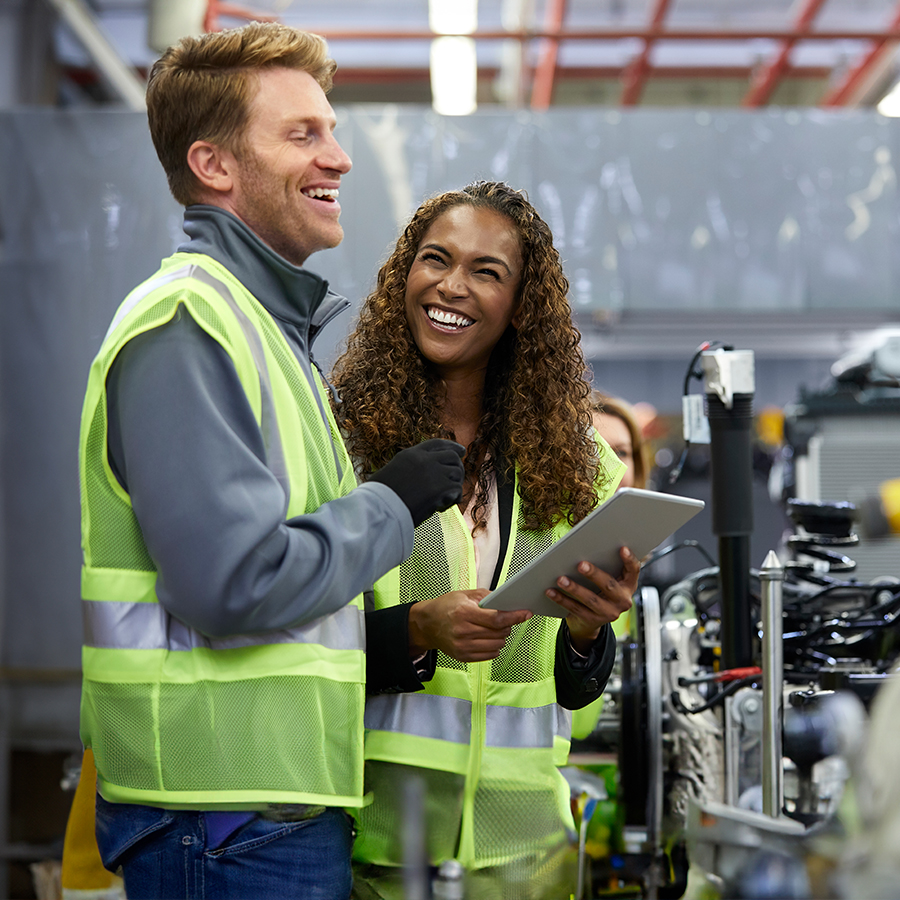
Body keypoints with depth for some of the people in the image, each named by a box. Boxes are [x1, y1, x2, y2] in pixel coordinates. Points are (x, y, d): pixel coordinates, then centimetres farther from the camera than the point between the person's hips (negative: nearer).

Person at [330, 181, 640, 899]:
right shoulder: (340, 434, -6)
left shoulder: (571, 465, 5)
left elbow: (574, 692, 8)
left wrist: (587, 632, -13)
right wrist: (416, 630, -22)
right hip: (376, 834, -3)